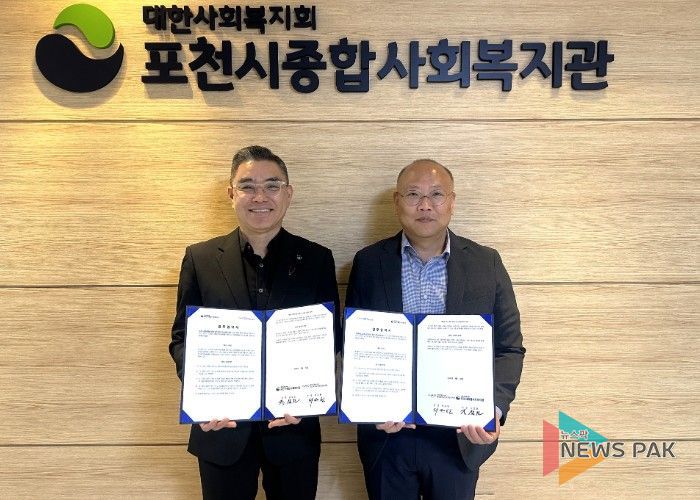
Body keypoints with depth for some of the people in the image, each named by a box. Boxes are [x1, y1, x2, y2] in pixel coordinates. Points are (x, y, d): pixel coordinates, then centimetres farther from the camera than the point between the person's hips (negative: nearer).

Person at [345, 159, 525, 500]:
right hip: (387, 434, 0)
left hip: (461, 435, 0)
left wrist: (494, 408, -15)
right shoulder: (369, 262, -3)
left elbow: (509, 348, 0)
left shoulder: (487, 263, -3)